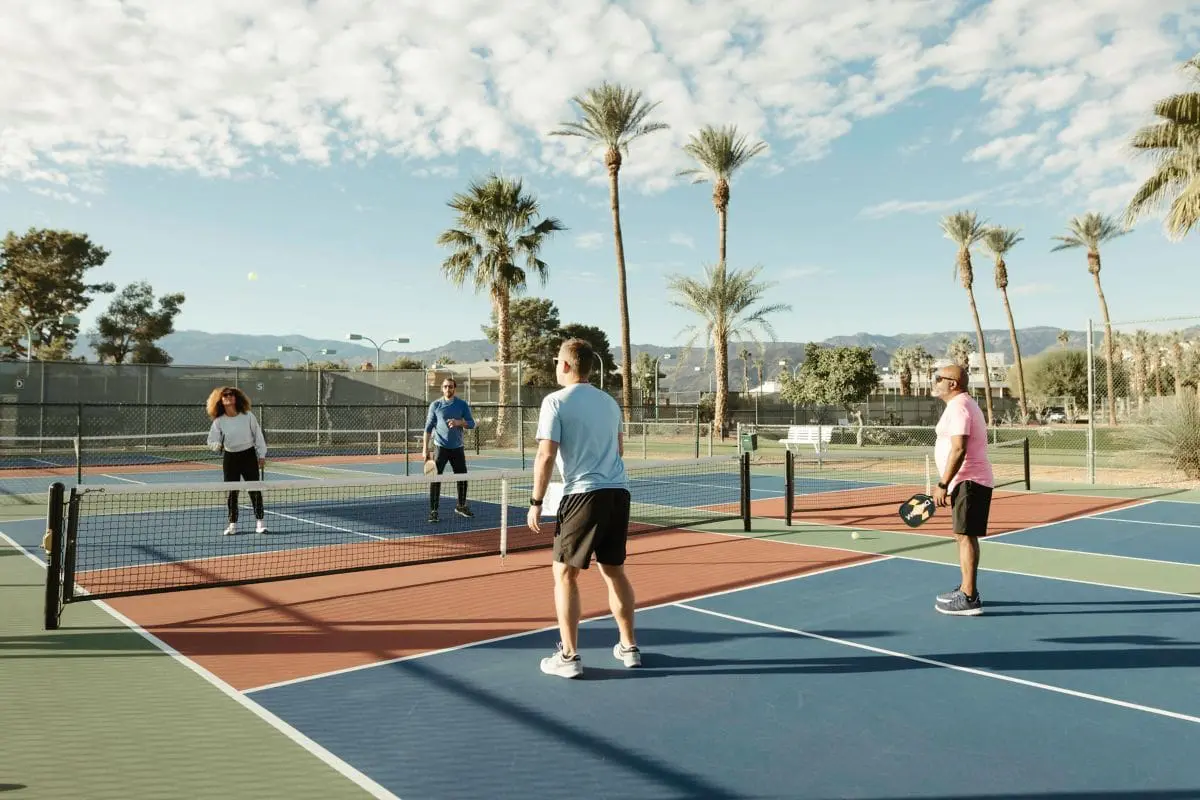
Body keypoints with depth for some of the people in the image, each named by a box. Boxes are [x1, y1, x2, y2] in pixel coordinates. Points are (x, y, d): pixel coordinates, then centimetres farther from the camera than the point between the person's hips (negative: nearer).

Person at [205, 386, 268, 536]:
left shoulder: (248, 416, -6)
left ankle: (260, 522, 9)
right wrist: (217, 446, -23)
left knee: (255, 489, 1)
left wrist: (261, 455, -1)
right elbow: (212, 440, 0)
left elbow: (258, 435, 0)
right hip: (230, 457, 1)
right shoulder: (219, 421, -5)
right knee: (232, 491, 5)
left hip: (249, 455, -1)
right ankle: (232, 524, 15)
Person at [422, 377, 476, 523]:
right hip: (440, 447, -2)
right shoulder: (435, 405, -1)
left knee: (462, 478, 11)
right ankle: (433, 511, -2)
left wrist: (459, 422, -21)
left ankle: (461, 507, 30)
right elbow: (428, 427, -2)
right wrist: (425, 448, -9)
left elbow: (471, 423, 0)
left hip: (457, 448, 3)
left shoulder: (462, 404, 3)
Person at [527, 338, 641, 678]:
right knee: (614, 570, 17)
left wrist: (536, 503, -5)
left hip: (584, 494, -6)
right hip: (619, 492, 6)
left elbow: (546, 456, -11)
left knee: (564, 573, 5)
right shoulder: (610, 402, 14)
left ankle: (569, 657, 5)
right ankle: (629, 647, 24)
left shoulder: (556, 401, -5)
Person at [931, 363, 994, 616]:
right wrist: (950, 485, 24)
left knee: (966, 536, -8)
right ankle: (966, 589, 25)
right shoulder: (963, 404, 19)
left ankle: (969, 599, -5)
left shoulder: (959, 407, -15)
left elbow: (958, 449, -24)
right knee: (964, 536, 15)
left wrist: (943, 485, -21)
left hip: (969, 482, -11)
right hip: (968, 482, 11)